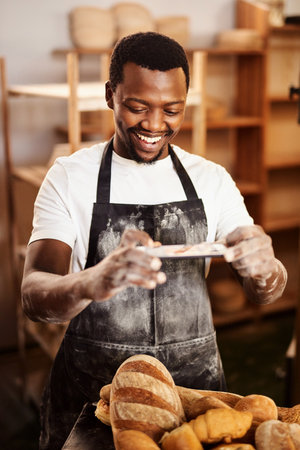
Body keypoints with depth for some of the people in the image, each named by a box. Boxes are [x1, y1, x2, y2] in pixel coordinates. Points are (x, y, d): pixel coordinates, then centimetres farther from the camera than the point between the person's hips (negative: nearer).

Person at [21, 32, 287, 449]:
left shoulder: (212, 179, -1)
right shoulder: (69, 177, -9)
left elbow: (266, 292, -2)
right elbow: (34, 295, -19)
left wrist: (265, 269, -27)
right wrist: (90, 283, -42)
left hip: (196, 381, 2)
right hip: (92, 389, -1)